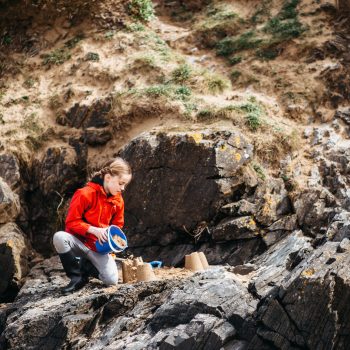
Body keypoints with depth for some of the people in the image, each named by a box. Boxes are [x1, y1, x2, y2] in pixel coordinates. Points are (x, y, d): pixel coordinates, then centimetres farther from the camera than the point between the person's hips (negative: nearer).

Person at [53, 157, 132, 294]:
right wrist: (94, 230, -27)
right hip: (79, 241, -3)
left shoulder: (118, 201, 0)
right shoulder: (85, 194, -18)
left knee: (112, 280, -21)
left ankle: (85, 266, 11)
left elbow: (117, 226, 13)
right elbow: (71, 222, -15)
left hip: (98, 247, 3)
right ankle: (76, 276, -16)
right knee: (59, 237, -38)